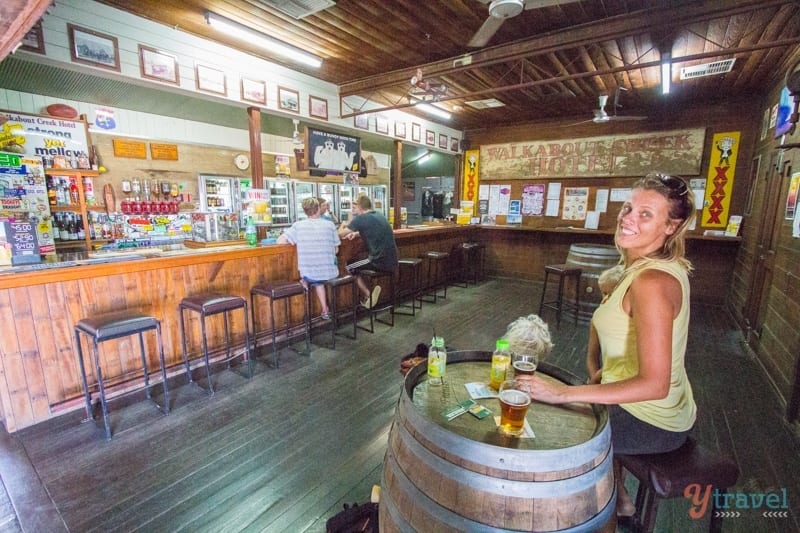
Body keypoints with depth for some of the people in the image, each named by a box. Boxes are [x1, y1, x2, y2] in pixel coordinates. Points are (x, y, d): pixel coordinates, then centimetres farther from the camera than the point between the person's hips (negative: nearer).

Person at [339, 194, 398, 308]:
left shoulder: (361, 218, -8)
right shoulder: (379, 216, 15)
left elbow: (340, 234, -1)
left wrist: (344, 224, 20)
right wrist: (355, 233, 21)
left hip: (380, 262, -8)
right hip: (392, 263, 8)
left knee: (349, 269, 11)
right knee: (356, 263, 28)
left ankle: (368, 294, 1)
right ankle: (369, 292, 19)